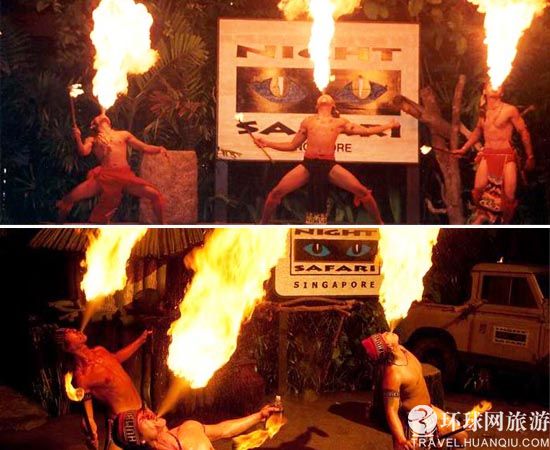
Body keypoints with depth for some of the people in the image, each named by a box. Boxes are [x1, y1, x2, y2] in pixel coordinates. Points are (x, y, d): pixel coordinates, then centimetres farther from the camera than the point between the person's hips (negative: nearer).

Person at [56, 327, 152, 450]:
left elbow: (116, 357, 21)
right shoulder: (81, 377, -23)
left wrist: (141, 339, 22)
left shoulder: (99, 351, -2)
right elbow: (88, 415, -16)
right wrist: (92, 438, -14)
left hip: (139, 409, 8)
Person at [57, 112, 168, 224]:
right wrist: (78, 138, -14)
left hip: (125, 175, 0)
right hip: (103, 176, 0)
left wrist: (159, 149, 1)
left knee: (155, 195, -17)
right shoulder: (92, 139, 22)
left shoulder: (123, 134, 23)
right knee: (69, 199, -16)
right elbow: (83, 152, 3)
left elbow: (145, 148, 19)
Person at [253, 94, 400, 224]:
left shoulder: (340, 122, 19)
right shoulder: (308, 121, 21)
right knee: (276, 193, -11)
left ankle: (379, 223, 12)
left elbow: (366, 131, 23)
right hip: (307, 164, 1)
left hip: (329, 165, -1)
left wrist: (390, 125, 22)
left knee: (363, 192, -10)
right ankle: (263, 224, 11)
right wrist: (266, 143, 19)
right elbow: (292, 146, 24)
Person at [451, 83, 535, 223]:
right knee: (477, 191, -5)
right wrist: (464, 149, 23)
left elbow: (524, 132, -1)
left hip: (507, 156, -4)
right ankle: (483, 213, 25)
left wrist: (530, 157, 1)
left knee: (509, 197, -8)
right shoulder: (483, 111, 10)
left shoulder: (510, 110, -6)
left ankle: (506, 223, 15)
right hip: (487, 155, 4)